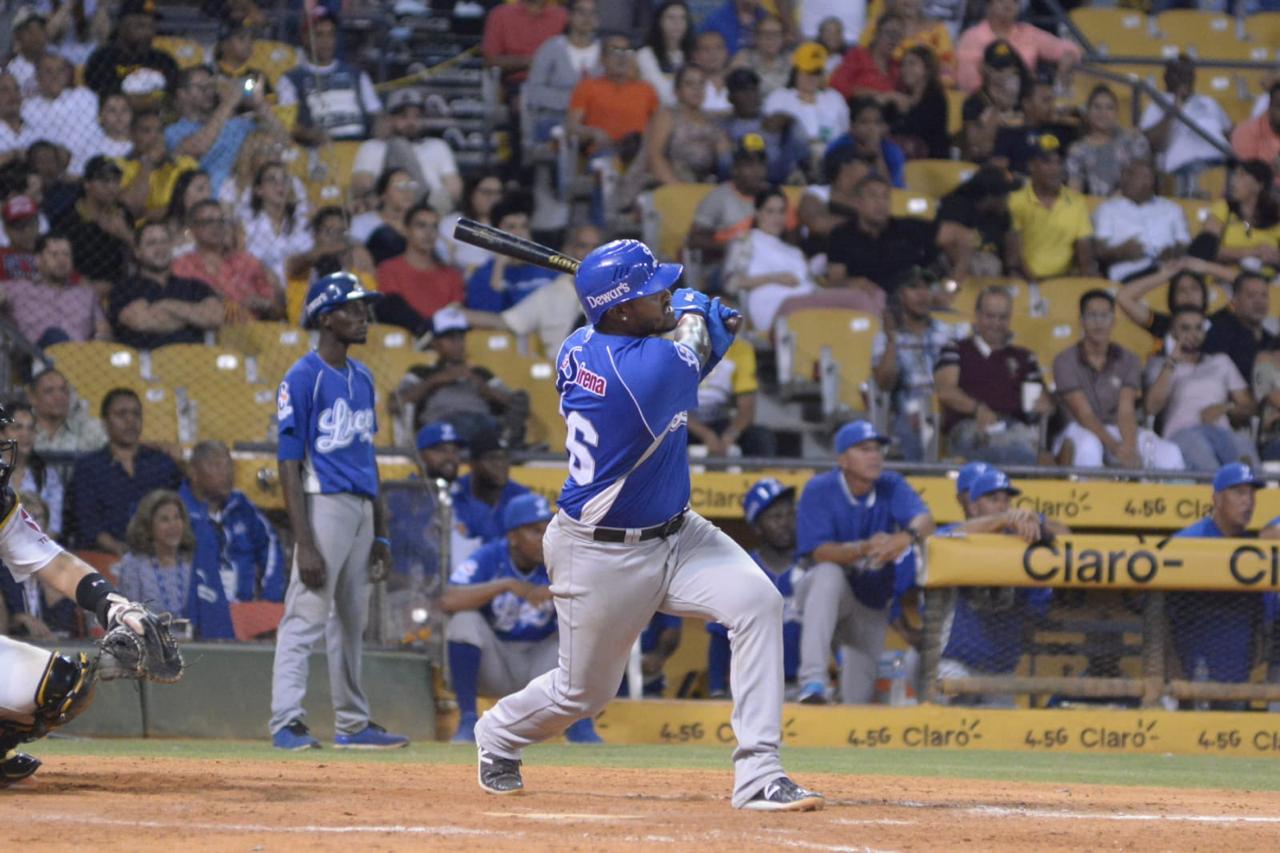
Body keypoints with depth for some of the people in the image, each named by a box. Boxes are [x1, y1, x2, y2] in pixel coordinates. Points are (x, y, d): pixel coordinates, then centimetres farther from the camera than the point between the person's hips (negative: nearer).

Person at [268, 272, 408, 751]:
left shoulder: (362, 378, 15)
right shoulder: (302, 379, -10)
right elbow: (289, 465, -13)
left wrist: (380, 533, 18)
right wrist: (304, 544, -19)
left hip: (361, 508, 8)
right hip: (323, 503, -8)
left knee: (352, 622, 14)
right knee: (306, 617, -12)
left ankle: (352, 724, 21)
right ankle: (286, 722, -13)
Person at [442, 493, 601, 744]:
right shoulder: (488, 559, -14)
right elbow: (447, 601, -31)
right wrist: (507, 585, -37)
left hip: (540, 665, 2)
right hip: (492, 665, -2)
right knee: (465, 620, -28)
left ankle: (581, 727, -12)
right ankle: (467, 721, -19)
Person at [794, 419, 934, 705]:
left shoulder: (892, 487, -7)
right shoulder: (819, 491, -15)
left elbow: (924, 520, -24)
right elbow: (820, 553, -24)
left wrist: (906, 537, -49)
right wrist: (865, 548, -43)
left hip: (872, 604, 3)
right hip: (822, 596, -3)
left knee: (858, 699, -3)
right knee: (829, 574, -40)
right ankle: (813, 682, -45)